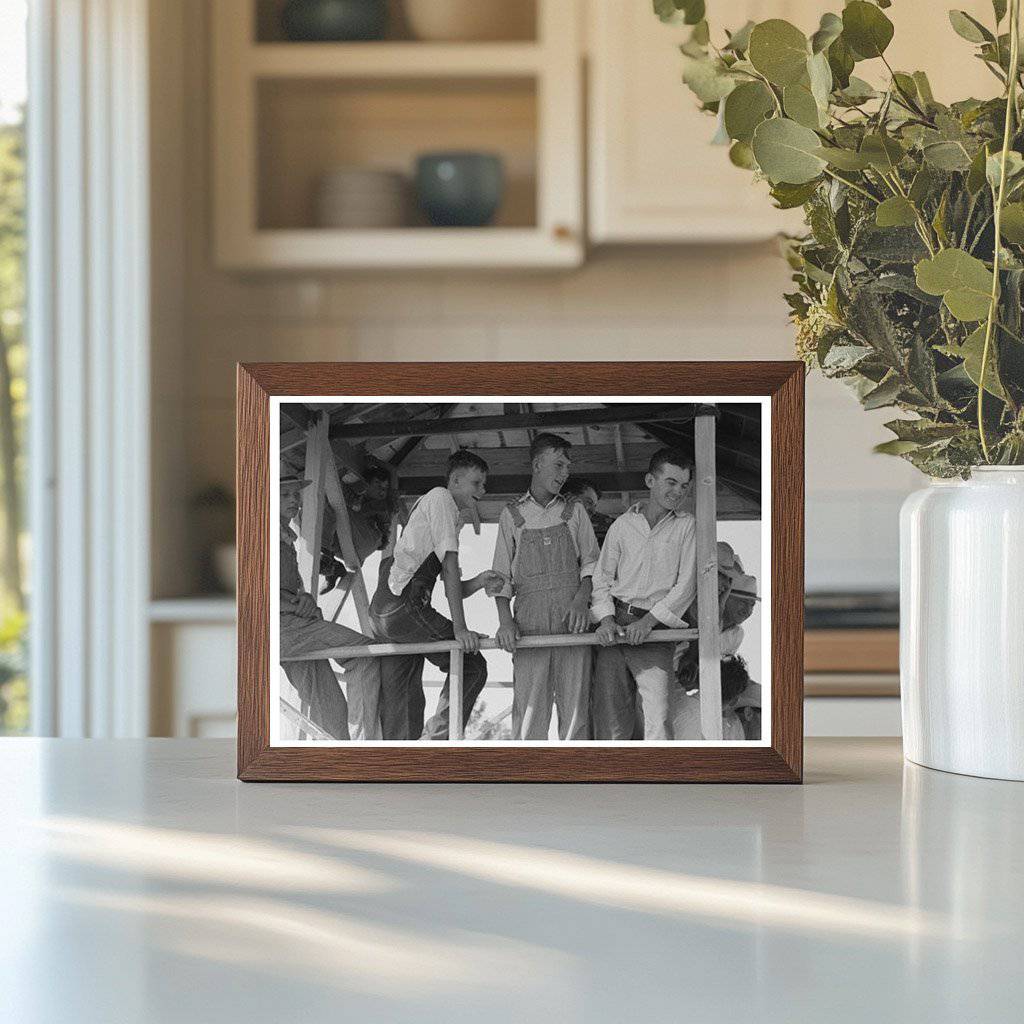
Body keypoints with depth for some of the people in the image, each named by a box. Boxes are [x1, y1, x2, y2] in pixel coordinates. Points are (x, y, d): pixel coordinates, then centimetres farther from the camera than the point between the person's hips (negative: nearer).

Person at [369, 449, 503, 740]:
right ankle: (438, 740, -7)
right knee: (472, 665, -3)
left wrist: (477, 583, -2)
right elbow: (450, 565, -10)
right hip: (404, 604, -10)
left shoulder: (454, 517, 27)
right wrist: (459, 627, -15)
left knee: (399, 712, 6)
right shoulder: (440, 498, -1)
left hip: (382, 613, 10)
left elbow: (452, 586, 21)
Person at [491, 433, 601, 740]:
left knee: (574, 706, -6)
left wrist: (582, 597, -7)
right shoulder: (512, 515, 13)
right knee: (528, 708, -8)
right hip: (529, 620, -1)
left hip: (571, 616, 1)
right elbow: (501, 573, 10)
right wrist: (504, 619, -4)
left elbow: (591, 560, 12)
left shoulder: (574, 510, 15)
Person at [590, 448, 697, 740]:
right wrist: (606, 619, -4)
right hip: (614, 627, 2)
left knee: (657, 717, -16)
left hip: (654, 629, -2)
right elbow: (602, 577, 14)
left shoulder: (686, 525, 6)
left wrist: (648, 621, -10)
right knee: (609, 716, -1)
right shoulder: (623, 524, 12)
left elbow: (686, 585, 0)